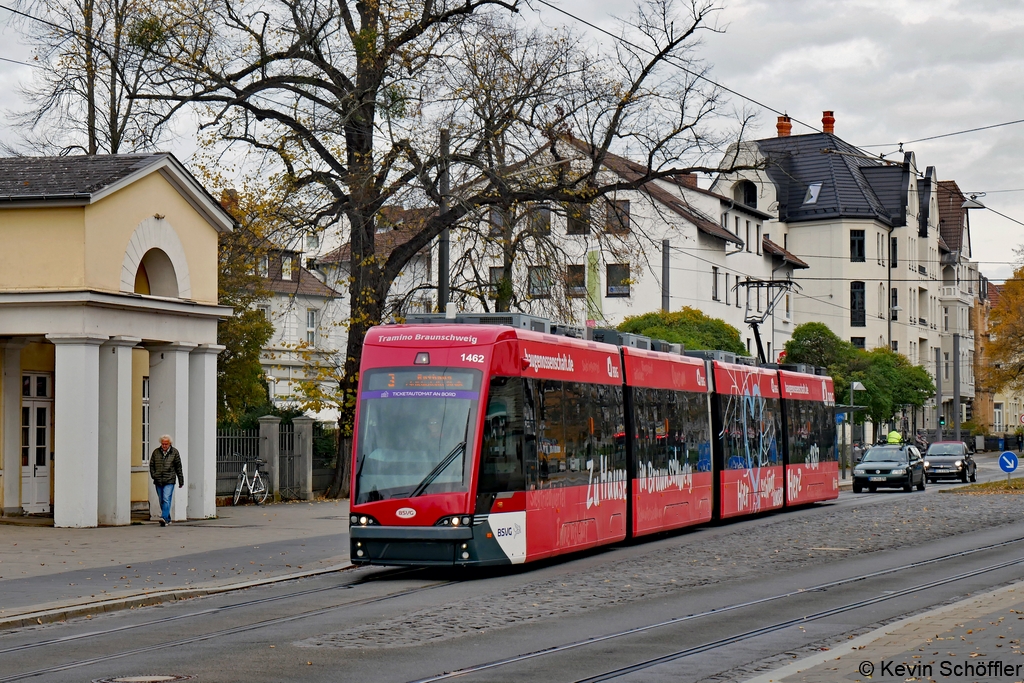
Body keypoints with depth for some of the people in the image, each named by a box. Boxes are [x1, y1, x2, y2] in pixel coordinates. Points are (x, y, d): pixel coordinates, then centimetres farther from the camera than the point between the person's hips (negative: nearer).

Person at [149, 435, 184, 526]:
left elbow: (178, 468, 7)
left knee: (166, 499, -17)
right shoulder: (156, 452, 9)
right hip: (158, 481, 4)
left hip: (169, 481, -4)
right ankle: (168, 519, 20)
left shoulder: (174, 452, 4)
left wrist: (181, 481, 7)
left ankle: (164, 518, -25)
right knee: (162, 501, 9)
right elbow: (151, 465, 15)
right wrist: (153, 475, 0)